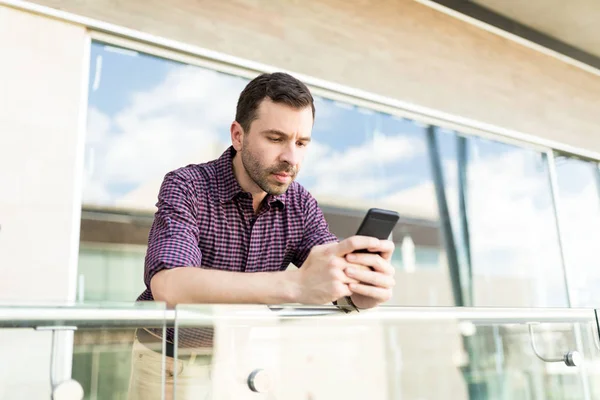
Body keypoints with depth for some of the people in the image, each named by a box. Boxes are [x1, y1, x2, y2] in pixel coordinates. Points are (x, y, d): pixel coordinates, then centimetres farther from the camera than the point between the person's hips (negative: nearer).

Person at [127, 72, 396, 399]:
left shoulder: (300, 204, -6)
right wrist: (294, 284, -46)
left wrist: (365, 288, -38)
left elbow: (335, 277, -14)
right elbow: (168, 285, -34)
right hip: (171, 362, -2)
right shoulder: (185, 188, -19)